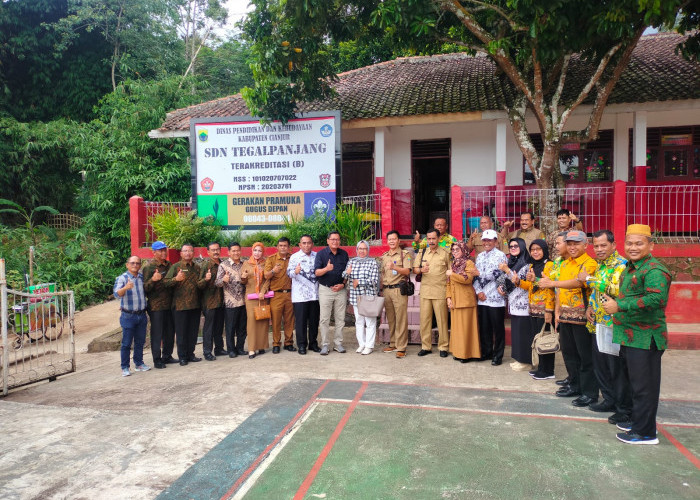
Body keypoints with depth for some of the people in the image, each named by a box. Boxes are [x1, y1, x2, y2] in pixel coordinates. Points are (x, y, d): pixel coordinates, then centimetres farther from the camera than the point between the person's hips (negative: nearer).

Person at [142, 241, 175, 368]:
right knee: (157, 334, -1)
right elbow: (145, 288, -12)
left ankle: (167, 356, 25)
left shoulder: (169, 265, 13)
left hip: (169, 304, 6)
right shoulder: (149, 267, -7)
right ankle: (157, 360, 8)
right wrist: (153, 280, -28)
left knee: (170, 332, 12)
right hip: (156, 306, -6)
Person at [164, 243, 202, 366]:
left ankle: (190, 354, 21)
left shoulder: (197, 267, 14)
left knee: (193, 332, 10)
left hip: (195, 305, 5)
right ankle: (182, 357, 11)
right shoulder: (175, 267, -1)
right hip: (180, 305, -5)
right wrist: (176, 279, -26)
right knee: (181, 332, 2)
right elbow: (165, 282, -9)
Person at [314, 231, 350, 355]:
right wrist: (326, 269, -30)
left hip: (341, 289, 3)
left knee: (340, 319, 6)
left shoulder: (344, 254, 7)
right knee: (325, 319, -1)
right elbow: (316, 272, -11)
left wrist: (343, 284, -3)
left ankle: (338, 343, 15)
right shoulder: (321, 254, -2)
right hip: (325, 289, -2)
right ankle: (324, 345, 7)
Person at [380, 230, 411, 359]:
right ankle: (393, 344, 19)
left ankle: (401, 347, -4)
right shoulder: (384, 256, 18)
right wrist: (381, 289, 14)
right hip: (386, 290, 6)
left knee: (401, 319, -7)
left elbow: (407, 271, -10)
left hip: (399, 289, -5)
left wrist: (394, 267, -25)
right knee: (390, 319, 10)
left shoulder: (405, 254, 1)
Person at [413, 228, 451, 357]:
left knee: (442, 320, 1)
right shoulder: (422, 253, 12)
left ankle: (443, 347, 12)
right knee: (424, 319, 6)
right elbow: (414, 269, 14)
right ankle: (426, 346, 16)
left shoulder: (445, 253, 2)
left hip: (440, 291, -3)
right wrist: (421, 270, -10)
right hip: (425, 290, 3)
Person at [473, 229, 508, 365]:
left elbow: (498, 274, -13)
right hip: (482, 298, 6)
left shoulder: (500, 255, -3)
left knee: (498, 328, 2)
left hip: (496, 297, -5)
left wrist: (481, 275, -11)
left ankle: (498, 355, 12)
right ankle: (486, 352, 24)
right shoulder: (480, 256, 15)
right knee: (484, 327, 11)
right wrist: (478, 291, -2)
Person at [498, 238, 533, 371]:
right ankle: (519, 359, 21)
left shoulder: (526, 264, -9)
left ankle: (526, 361, 7)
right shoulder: (510, 262, 15)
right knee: (516, 331, 12)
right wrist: (501, 287, 5)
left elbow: (523, 282, -18)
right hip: (513, 304, 8)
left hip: (523, 304, -8)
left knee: (523, 331, -3)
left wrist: (507, 271, -20)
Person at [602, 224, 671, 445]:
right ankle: (638, 421, 34)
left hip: (645, 338, -10)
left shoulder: (654, 271, -17)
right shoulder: (630, 268, 15)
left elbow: (656, 299, -31)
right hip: (630, 336, 10)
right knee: (636, 383, 20)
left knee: (643, 385, -1)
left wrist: (619, 306, -29)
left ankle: (645, 432, 11)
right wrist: (613, 303, 13)